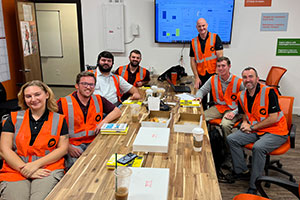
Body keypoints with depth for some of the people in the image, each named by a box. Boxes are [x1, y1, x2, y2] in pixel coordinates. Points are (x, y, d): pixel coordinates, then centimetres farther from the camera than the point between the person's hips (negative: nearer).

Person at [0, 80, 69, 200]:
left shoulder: (59, 120, 9)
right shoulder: (14, 118, 11)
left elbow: (63, 149, 2)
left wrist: (36, 164, -10)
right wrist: (24, 169, -10)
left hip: (49, 169, -1)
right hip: (15, 170, 1)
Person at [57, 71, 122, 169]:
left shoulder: (98, 100, 8)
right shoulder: (63, 103, -5)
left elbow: (117, 111, 14)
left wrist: (104, 122, -4)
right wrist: (68, 147, -18)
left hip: (94, 142, 4)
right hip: (73, 144, -3)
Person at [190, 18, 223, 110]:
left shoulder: (215, 38, -2)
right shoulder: (193, 42, 6)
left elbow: (220, 56, -6)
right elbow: (193, 61, 6)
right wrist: (196, 77, -1)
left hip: (214, 74, -3)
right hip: (201, 75, 3)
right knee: (202, 100, 10)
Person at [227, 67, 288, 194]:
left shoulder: (269, 92, -16)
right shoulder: (241, 96, 4)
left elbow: (273, 119, -19)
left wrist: (252, 127, -16)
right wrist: (245, 122, -3)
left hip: (275, 132, -7)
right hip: (254, 130, 7)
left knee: (258, 147, -33)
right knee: (231, 139, -9)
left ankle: (253, 187, -17)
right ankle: (242, 172, 6)